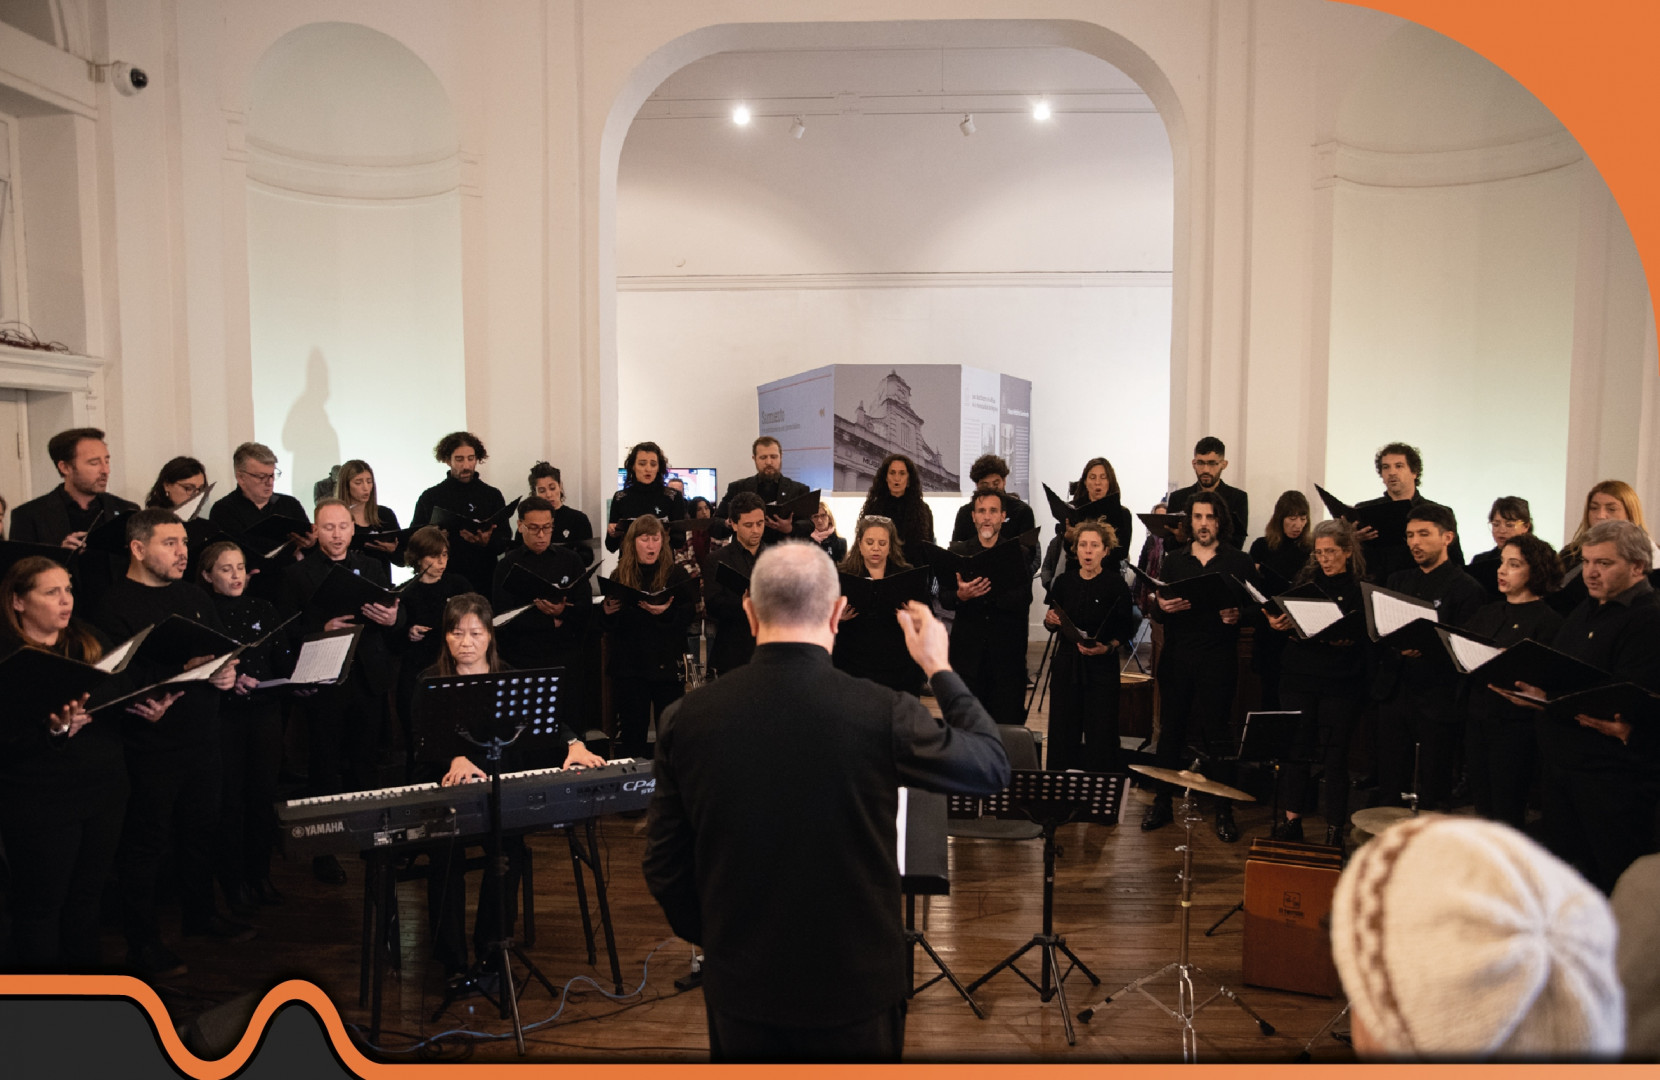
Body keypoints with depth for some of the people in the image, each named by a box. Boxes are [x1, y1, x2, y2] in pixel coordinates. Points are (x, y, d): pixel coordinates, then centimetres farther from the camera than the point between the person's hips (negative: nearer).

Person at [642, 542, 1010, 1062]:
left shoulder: (689, 716, -13)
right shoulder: (882, 713, -21)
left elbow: (664, 864, -3)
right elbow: (993, 767, -4)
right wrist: (939, 668, 7)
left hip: (740, 985, 2)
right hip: (856, 985, -2)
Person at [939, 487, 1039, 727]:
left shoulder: (1020, 554, 3)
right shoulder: (956, 553, 8)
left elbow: (1023, 602, -9)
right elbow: (944, 598, 1)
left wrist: (989, 591, -25)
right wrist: (961, 595, -22)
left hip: (1007, 652, -1)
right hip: (967, 650, 1)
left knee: (1007, 722, 3)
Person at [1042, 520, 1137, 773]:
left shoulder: (1116, 584, -5)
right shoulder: (1064, 581, 5)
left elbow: (1127, 628, -1)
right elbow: (1052, 625, 14)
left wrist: (1107, 647, -18)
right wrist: (1050, 621, -8)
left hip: (1102, 665, -3)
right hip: (1066, 663, 3)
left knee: (1100, 732, -2)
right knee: (1063, 730, 5)